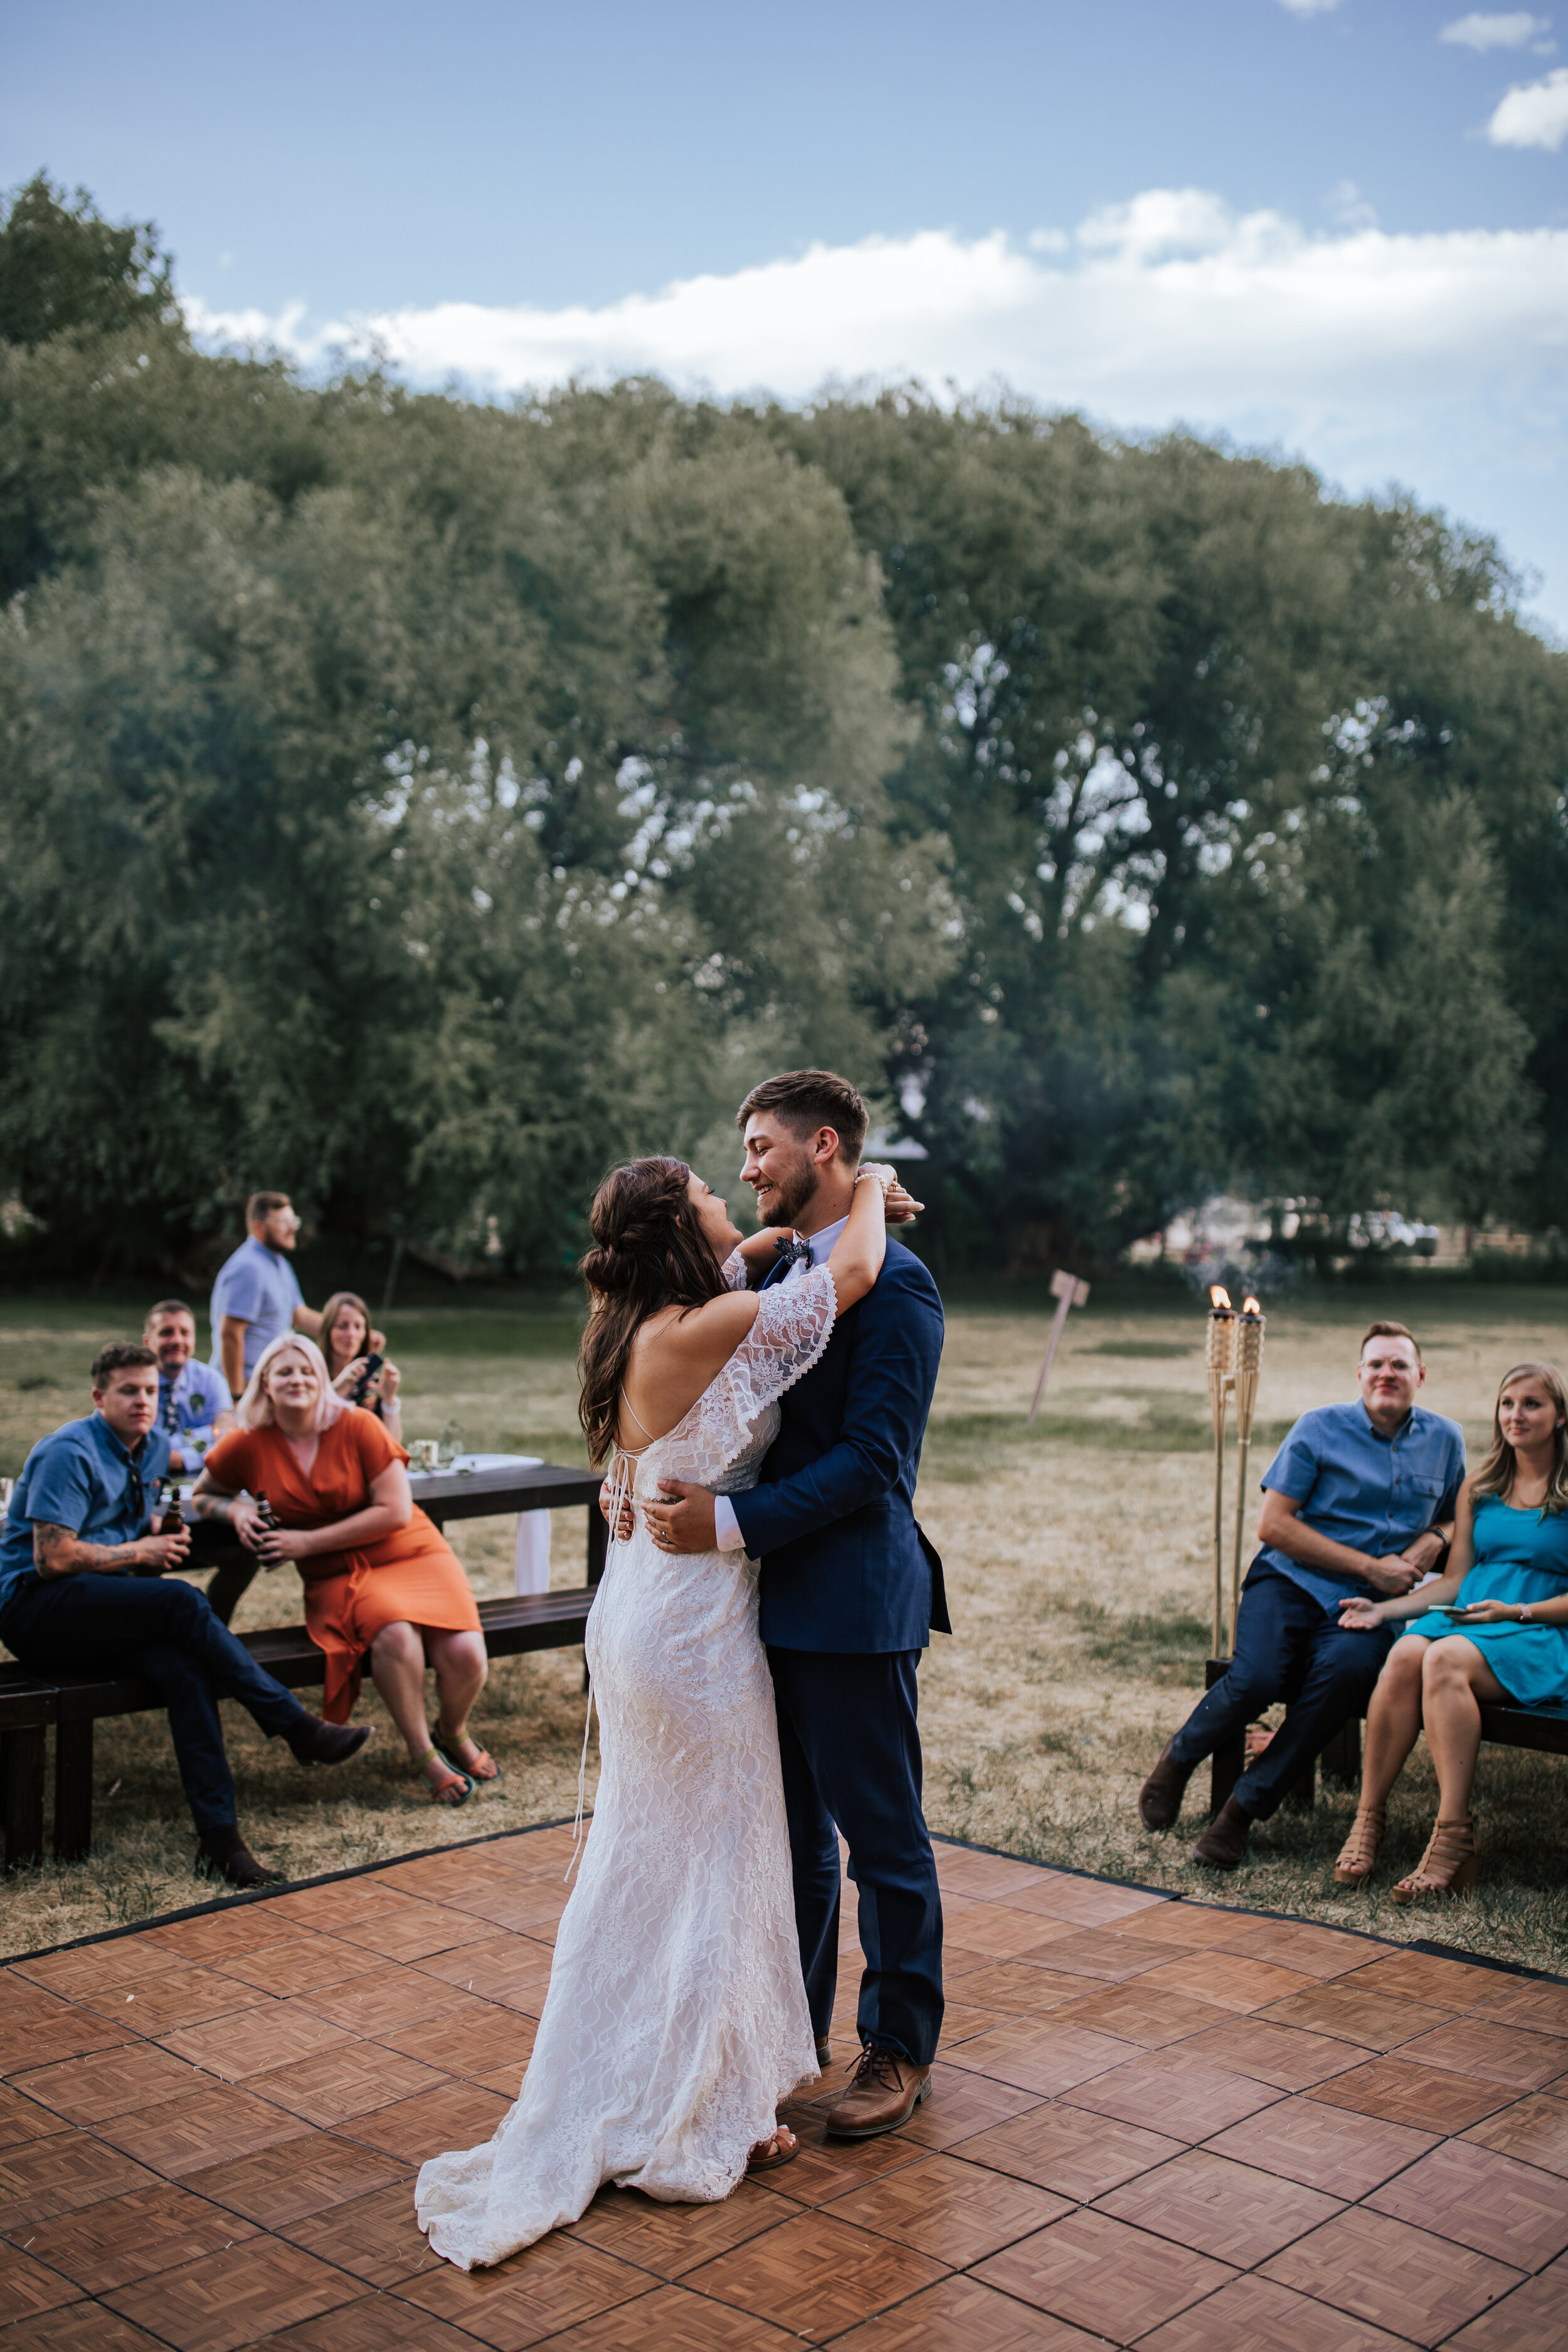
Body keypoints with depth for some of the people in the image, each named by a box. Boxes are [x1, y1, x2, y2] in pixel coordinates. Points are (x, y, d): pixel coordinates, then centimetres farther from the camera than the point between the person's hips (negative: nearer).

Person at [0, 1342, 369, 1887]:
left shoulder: (153, 1447, 13)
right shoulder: (70, 1454, -13)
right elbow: (52, 1558, -20)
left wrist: (163, 1538, 8)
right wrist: (140, 1552, -9)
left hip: (104, 1610, 7)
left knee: (185, 1667, -26)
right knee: (181, 1601, -31)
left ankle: (219, 1836, -30)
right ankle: (297, 1727, -24)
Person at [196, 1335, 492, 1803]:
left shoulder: (357, 1426, -6)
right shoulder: (247, 1446, 1)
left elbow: (396, 1512, -10)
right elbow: (201, 1497, 18)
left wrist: (307, 1541, -13)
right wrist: (236, 1509, -6)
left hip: (412, 1555, 0)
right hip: (339, 1578, 0)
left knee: (465, 1653, -26)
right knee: (394, 1633, -36)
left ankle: (453, 1734, 11)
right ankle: (423, 1754, -12)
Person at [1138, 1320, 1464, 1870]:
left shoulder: (1445, 1440, 14)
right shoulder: (1320, 1428, 2)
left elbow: (1451, 1518, 30)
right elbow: (1273, 1525, -3)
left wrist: (1432, 1541, 4)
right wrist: (1369, 1566, -7)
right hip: (1292, 1582, -2)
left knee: (1346, 1669, -34)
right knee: (1256, 1679, -30)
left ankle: (1244, 1807, -23)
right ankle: (1180, 1758, 3)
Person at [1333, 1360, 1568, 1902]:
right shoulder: (1478, 1489, 19)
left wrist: (1516, 1612, -14)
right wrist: (1383, 1608, 6)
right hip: (1465, 1616, 4)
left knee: (1444, 1660, -37)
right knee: (1405, 1655, -32)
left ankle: (1454, 1838, -37)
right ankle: (1367, 1819, -28)